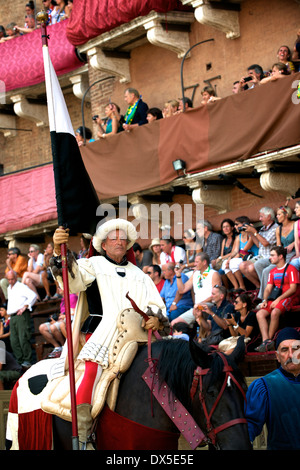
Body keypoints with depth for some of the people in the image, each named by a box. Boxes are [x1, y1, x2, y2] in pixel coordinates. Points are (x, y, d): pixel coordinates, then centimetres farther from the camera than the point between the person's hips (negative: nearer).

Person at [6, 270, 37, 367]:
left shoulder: (21, 287, -2)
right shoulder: (9, 289, 23)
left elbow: (33, 295, -13)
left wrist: (25, 306, -17)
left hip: (21, 315, -8)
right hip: (12, 317, 8)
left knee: (23, 339, -14)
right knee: (14, 341, 0)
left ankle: (27, 360, -14)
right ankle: (20, 361, 1)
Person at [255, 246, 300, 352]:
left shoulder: (291, 269, -5)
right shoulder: (273, 272, 19)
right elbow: (268, 288, 16)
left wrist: (278, 299, -19)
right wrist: (265, 300, -5)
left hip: (290, 298, -8)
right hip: (277, 298, 8)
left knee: (275, 312, -36)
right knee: (260, 314, -17)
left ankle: (270, 339, -25)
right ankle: (265, 340, -30)